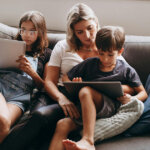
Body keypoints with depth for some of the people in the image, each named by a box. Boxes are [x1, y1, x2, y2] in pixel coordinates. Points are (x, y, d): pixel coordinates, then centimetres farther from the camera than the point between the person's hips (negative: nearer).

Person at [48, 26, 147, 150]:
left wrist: (131, 99, -8)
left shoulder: (126, 70, 10)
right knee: (62, 124, -25)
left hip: (110, 108, -3)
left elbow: (143, 93, 15)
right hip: (84, 109, 3)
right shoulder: (89, 64, 15)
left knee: (85, 92, -31)